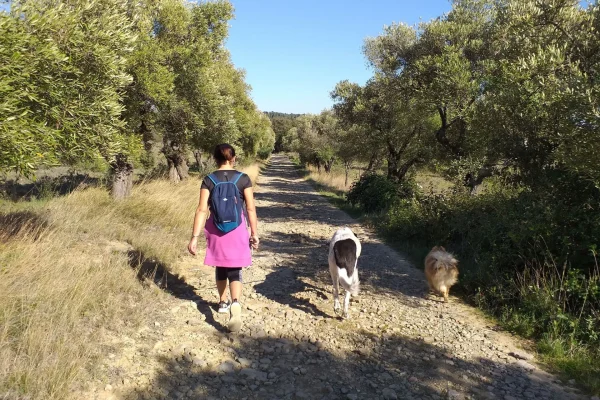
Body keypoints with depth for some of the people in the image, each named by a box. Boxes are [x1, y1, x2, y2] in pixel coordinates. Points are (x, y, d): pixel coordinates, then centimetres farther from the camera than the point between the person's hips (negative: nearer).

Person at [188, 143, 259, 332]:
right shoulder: (243, 178, -5)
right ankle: (235, 303, -22)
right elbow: (251, 209, -5)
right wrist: (254, 233, 3)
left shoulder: (208, 180, -3)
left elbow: (202, 210, -9)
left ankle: (223, 302, 36)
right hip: (237, 228, -1)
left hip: (216, 229, 2)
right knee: (235, 270, 3)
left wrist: (194, 237, -7)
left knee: (220, 267, 21)